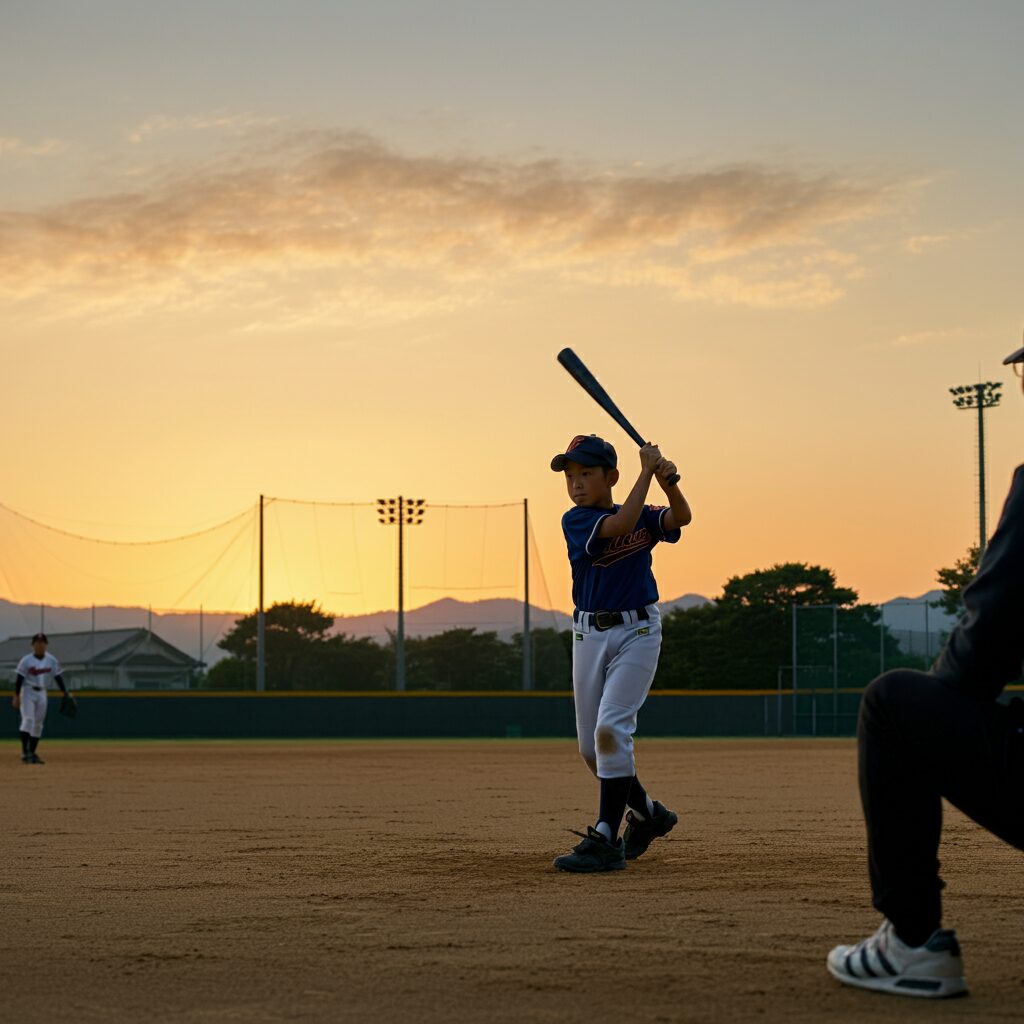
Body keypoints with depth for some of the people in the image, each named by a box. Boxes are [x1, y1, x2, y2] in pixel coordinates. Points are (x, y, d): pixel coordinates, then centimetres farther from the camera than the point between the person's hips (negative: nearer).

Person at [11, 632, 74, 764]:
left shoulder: (52, 661, 2)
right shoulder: (26, 661, -9)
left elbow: (58, 677, 3)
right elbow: (19, 679, -9)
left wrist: (65, 693, -5)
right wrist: (16, 696, -14)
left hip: (42, 694, 5)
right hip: (27, 692, -5)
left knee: (38, 724, 5)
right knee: (28, 719, -18)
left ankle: (32, 753, 12)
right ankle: (25, 753, -21)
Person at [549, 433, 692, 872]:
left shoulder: (644, 516, 1)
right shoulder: (575, 520, -4)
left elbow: (681, 517, -16)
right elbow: (619, 525, -21)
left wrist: (668, 482, -33)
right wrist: (647, 472, -17)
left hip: (638, 631, -3)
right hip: (589, 634, 3)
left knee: (611, 729, -19)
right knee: (591, 746, 8)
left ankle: (605, 841, -17)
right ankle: (648, 813, 31)